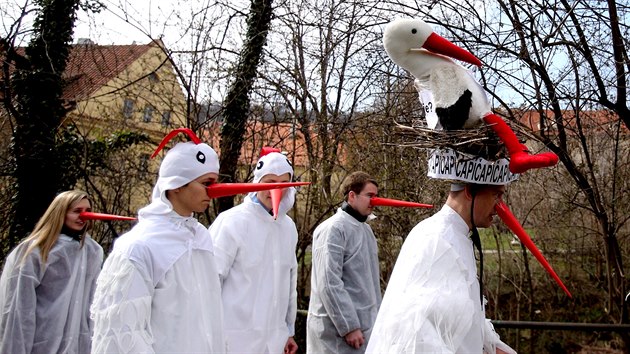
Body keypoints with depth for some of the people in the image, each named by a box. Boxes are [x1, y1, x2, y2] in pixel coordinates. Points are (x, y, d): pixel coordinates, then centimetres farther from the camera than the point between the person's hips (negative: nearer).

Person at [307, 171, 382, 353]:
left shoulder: (366, 229, 14)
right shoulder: (334, 229, -15)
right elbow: (329, 283, -21)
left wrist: (377, 317, 16)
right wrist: (349, 326, -21)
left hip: (365, 325, 8)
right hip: (337, 328, -8)